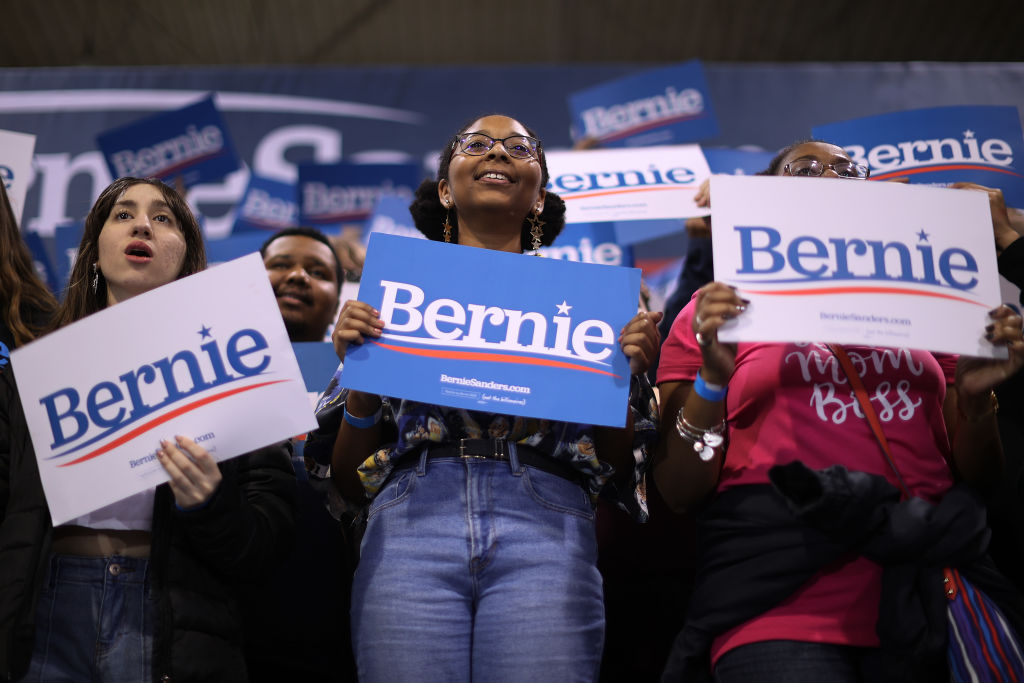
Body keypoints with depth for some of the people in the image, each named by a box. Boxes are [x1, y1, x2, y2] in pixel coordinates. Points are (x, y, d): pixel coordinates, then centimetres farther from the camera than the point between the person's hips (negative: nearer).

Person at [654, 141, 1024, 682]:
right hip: (780, 605, -3)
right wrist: (712, 380, -14)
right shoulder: (717, 313, 7)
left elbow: (979, 475, 16)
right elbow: (679, 493, 1)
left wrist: (975, 394, -3)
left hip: (934, 584, 4)